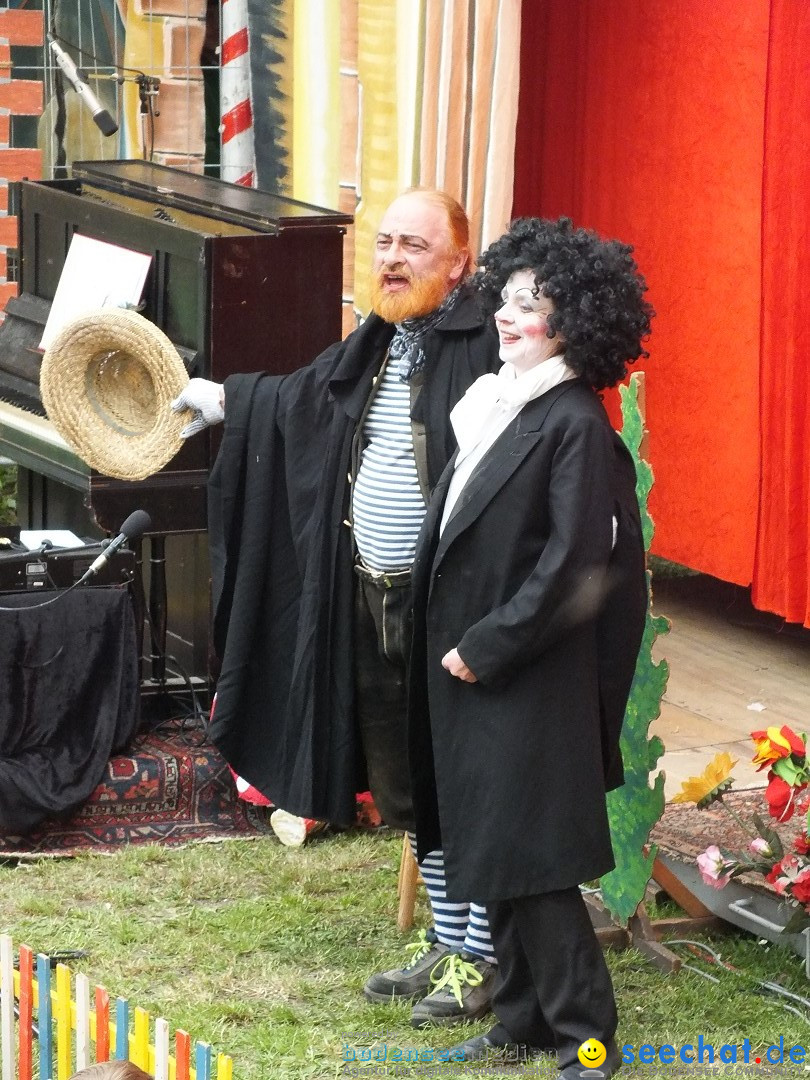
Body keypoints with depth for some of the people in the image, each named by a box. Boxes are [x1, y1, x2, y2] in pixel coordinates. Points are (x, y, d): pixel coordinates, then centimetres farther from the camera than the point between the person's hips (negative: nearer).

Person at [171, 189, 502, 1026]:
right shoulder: (376, 346, 11)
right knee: (406, 787, 17)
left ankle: (482, 961, 12)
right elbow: (304, 396, 29)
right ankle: (446, 945, 32)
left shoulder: (484, 343, -15)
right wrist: (223, 400, 34)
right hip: (377, 604, 9)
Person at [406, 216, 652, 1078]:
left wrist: (486, 647, -16)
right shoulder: (494, 402, 10)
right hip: (466, 664, 8)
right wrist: (449, 645, 12)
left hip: (528, 679, -8)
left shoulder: (575, 425, -15)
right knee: (486, 852, 13)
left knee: (527, 859, -6)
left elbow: (571, 564, -19)